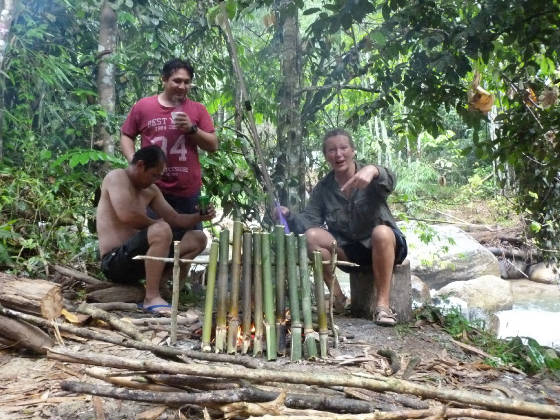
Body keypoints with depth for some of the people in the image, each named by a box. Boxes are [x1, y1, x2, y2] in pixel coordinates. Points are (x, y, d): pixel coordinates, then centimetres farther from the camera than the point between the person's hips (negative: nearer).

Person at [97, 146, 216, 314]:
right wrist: (156, 224, -9)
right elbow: (126, 215, -25)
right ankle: (152, 298, -24)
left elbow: (175, 219, 16)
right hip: (115, 261, -9)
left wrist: (200, 217, -3)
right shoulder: (116, 177, -8)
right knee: (161, 230, -34)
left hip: (137, 258, 9)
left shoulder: (151, 190, 15)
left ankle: (161, 287, -6)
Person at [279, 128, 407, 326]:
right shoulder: (323, 188, 3)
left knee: (381, 232, -36)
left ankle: (383, 304, -28)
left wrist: (373, 170, -55)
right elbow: (309, 220, -2)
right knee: (312, 236, -19)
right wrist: (289, 216, -24)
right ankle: (337, 296, -8)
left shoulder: (369, 176, -8)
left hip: (383, 245, -3)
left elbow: (389, 182, -31)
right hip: (348, 249, 3)